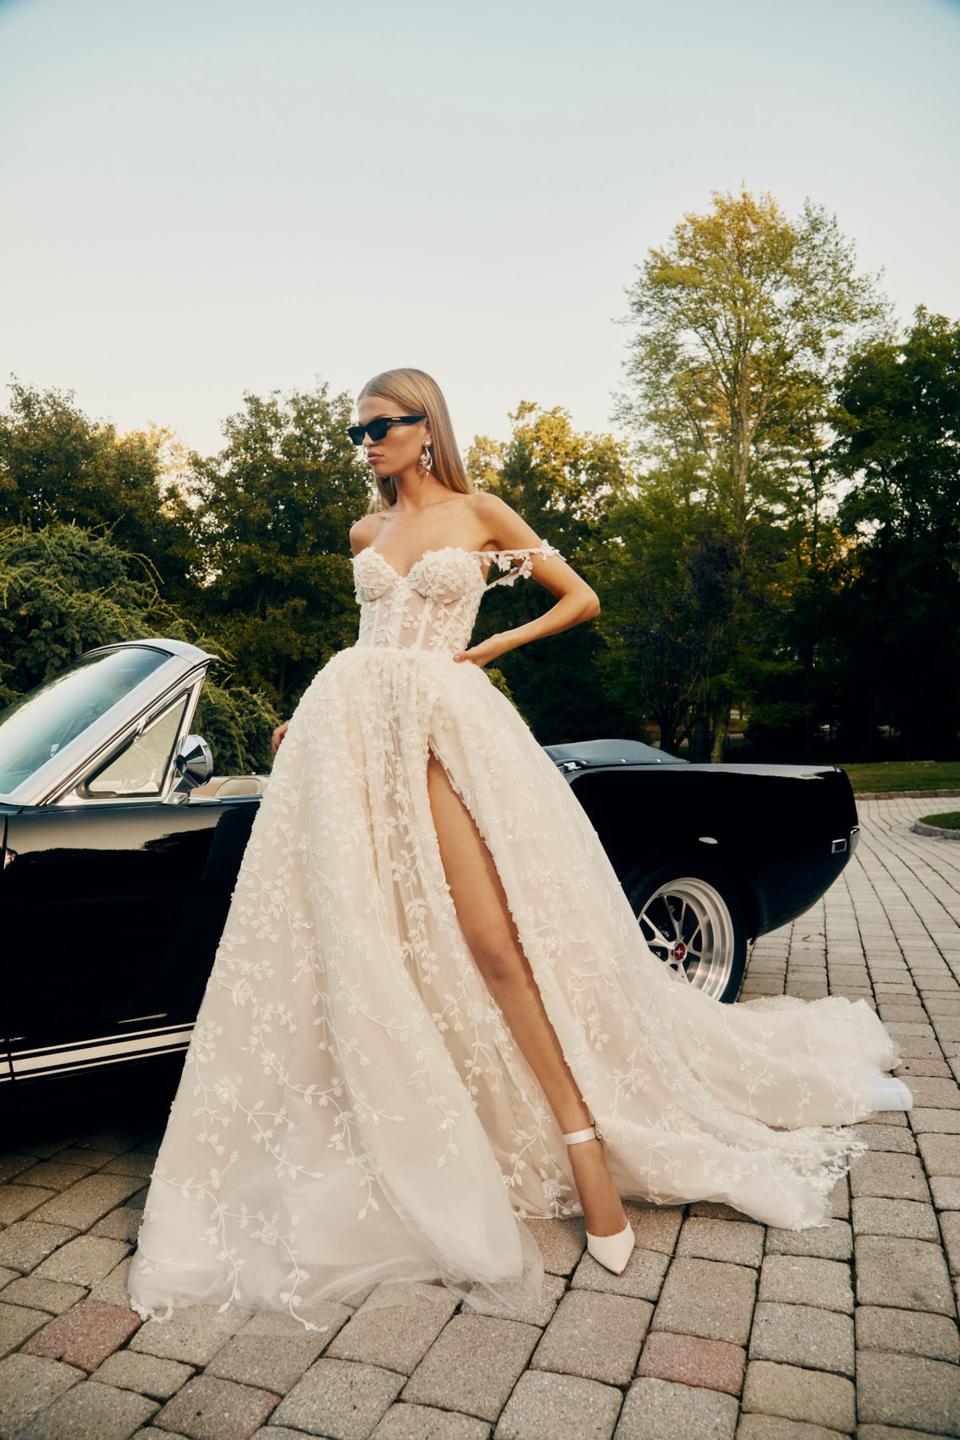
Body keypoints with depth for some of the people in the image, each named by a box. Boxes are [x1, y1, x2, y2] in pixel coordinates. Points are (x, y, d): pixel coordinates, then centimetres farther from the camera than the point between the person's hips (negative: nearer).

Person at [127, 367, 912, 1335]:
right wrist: (306, 719, 25)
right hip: (350, 726, 5)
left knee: (491, 938, -13)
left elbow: (582, 598, 8)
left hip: (444, 723, -4)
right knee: (359, 942, 0)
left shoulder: (479, 514, 7)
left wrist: (496, 645, 1)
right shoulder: (365, 534, 19)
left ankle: (582, 1141, -1)